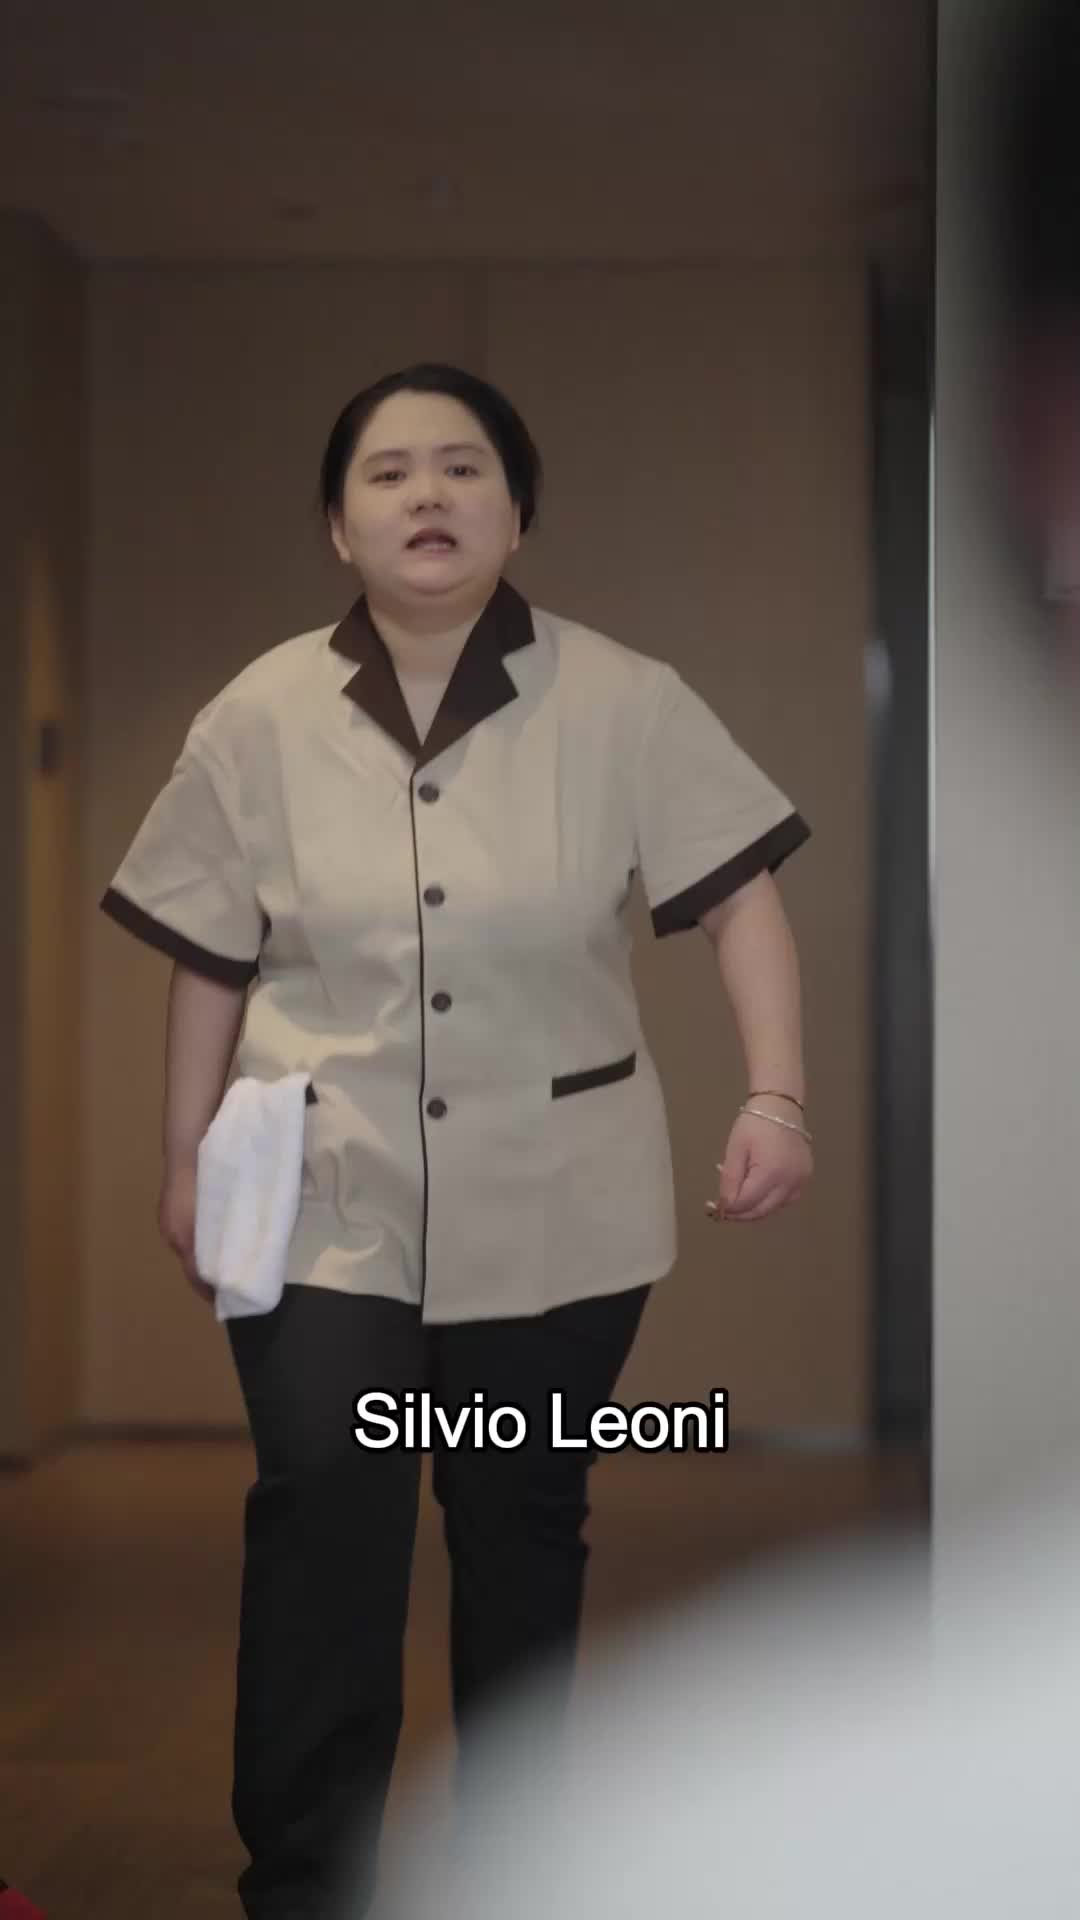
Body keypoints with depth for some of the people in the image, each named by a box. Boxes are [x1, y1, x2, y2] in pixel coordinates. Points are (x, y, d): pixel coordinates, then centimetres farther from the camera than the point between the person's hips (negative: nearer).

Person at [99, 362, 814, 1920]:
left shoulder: (623, 704, -6)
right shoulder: (261, 717, -1)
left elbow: (740, 899, -5)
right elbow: (209, 960, 6)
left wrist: (778, 1098, -16)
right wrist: (187, 1157, 7)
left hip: (553, 1206, 0)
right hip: (328, 1205, 0)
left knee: (526, 1523, 12)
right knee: (321, 1526, -10)